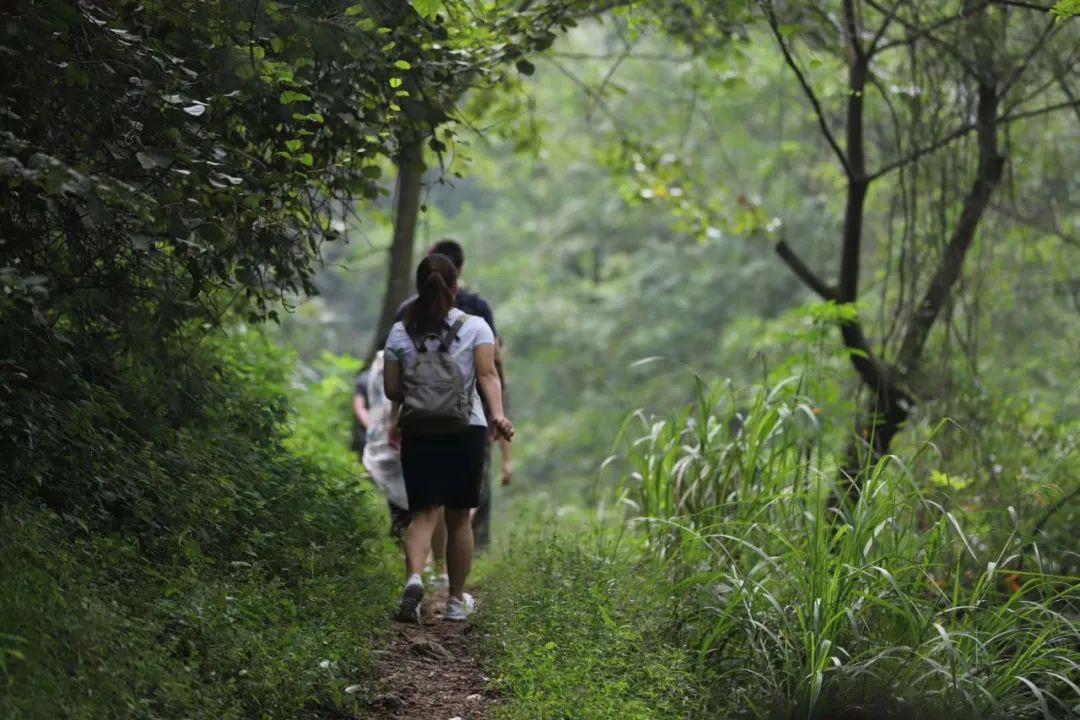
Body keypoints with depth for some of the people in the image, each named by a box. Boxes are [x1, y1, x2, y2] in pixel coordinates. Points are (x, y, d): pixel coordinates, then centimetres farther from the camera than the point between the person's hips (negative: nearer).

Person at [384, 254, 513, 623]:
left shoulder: (400, 332, 3)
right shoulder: (475, 327, -1)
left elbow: (391, 388, 3)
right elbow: (488, 375, -15)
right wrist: (498, 414, -24)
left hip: (418, 433, 1)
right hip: (467, 431, -1)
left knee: (423, 513, 2)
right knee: (459, 517, 11)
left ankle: (414, 578, -27)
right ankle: (457, 600, 19)